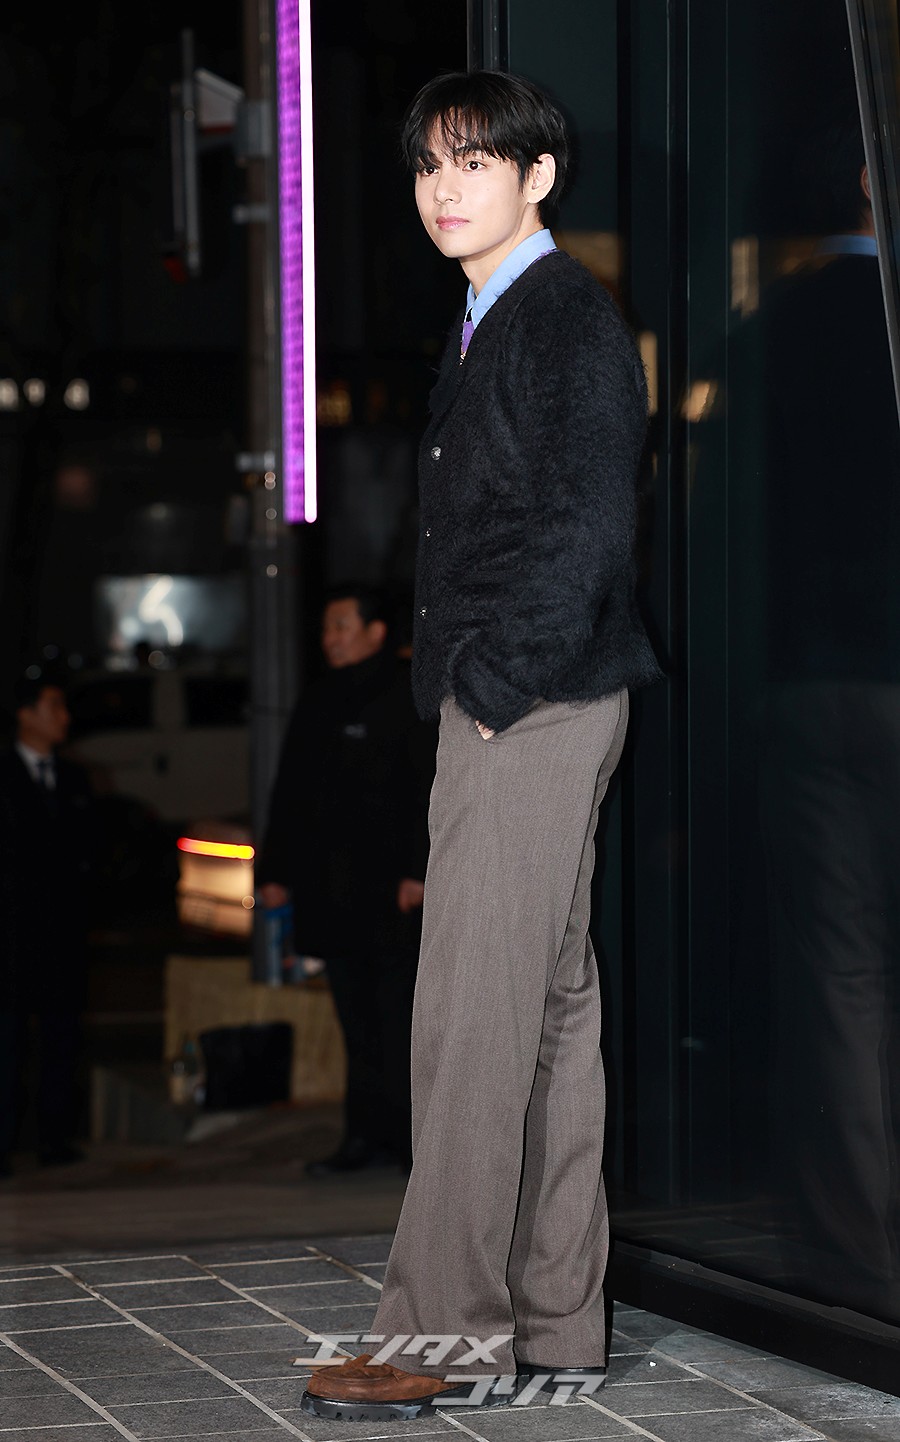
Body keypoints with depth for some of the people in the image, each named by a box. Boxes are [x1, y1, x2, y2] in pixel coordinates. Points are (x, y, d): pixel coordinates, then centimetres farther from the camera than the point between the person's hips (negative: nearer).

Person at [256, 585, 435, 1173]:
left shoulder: (412, 696, -1)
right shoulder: (318, 704, 18)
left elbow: (433, 788, -8)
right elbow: (290, 792, 22)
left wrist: (420, 870, -16)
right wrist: (276, 871, 15)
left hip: (393, 888, -6)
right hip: (333, 892, 6)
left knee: (399, 1018, -7)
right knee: (358, 1020, 6)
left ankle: (413, 1137, -4)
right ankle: (367, 1135, 8)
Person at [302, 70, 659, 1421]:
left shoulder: (571, 318, -9)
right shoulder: (490, 330, 21)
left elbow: (587, 527, -17)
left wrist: (496, 685, -17)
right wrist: (471, 694, 13)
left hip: (534, 703, -10)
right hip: (509, 710, 10)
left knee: (475, 1012, -12)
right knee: (549, 1005, 10)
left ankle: (451, 1324, -10)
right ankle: (556, 1323, 14)